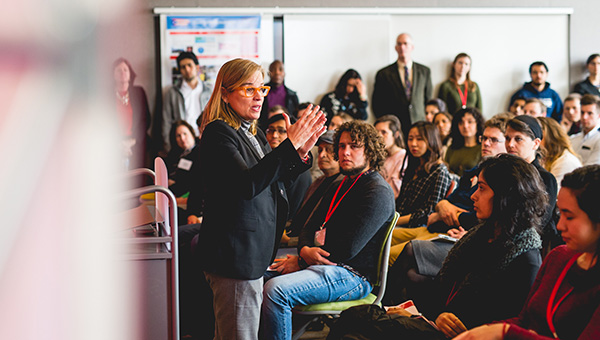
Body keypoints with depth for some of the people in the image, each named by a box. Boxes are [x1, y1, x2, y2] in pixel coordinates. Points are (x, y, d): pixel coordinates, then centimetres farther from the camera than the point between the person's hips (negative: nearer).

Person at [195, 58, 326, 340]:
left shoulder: (252, 132, 15)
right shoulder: (218, 133, -15)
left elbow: (274, 183, 21)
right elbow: (248, 184, -27)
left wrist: (302, 152, 4)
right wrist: (291, 144, -27)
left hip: (254, 252, 10)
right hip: (234, 254, -10)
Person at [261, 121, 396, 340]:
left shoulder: (378, 192, -9)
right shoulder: (340, 186, 21)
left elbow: (348, 249, -17)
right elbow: (309, 227, 18)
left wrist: (301, 261, -10)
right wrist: (305, 251, -7)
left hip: (352, 274, -9)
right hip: (325, 265, 9)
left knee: (276, 291, -29)